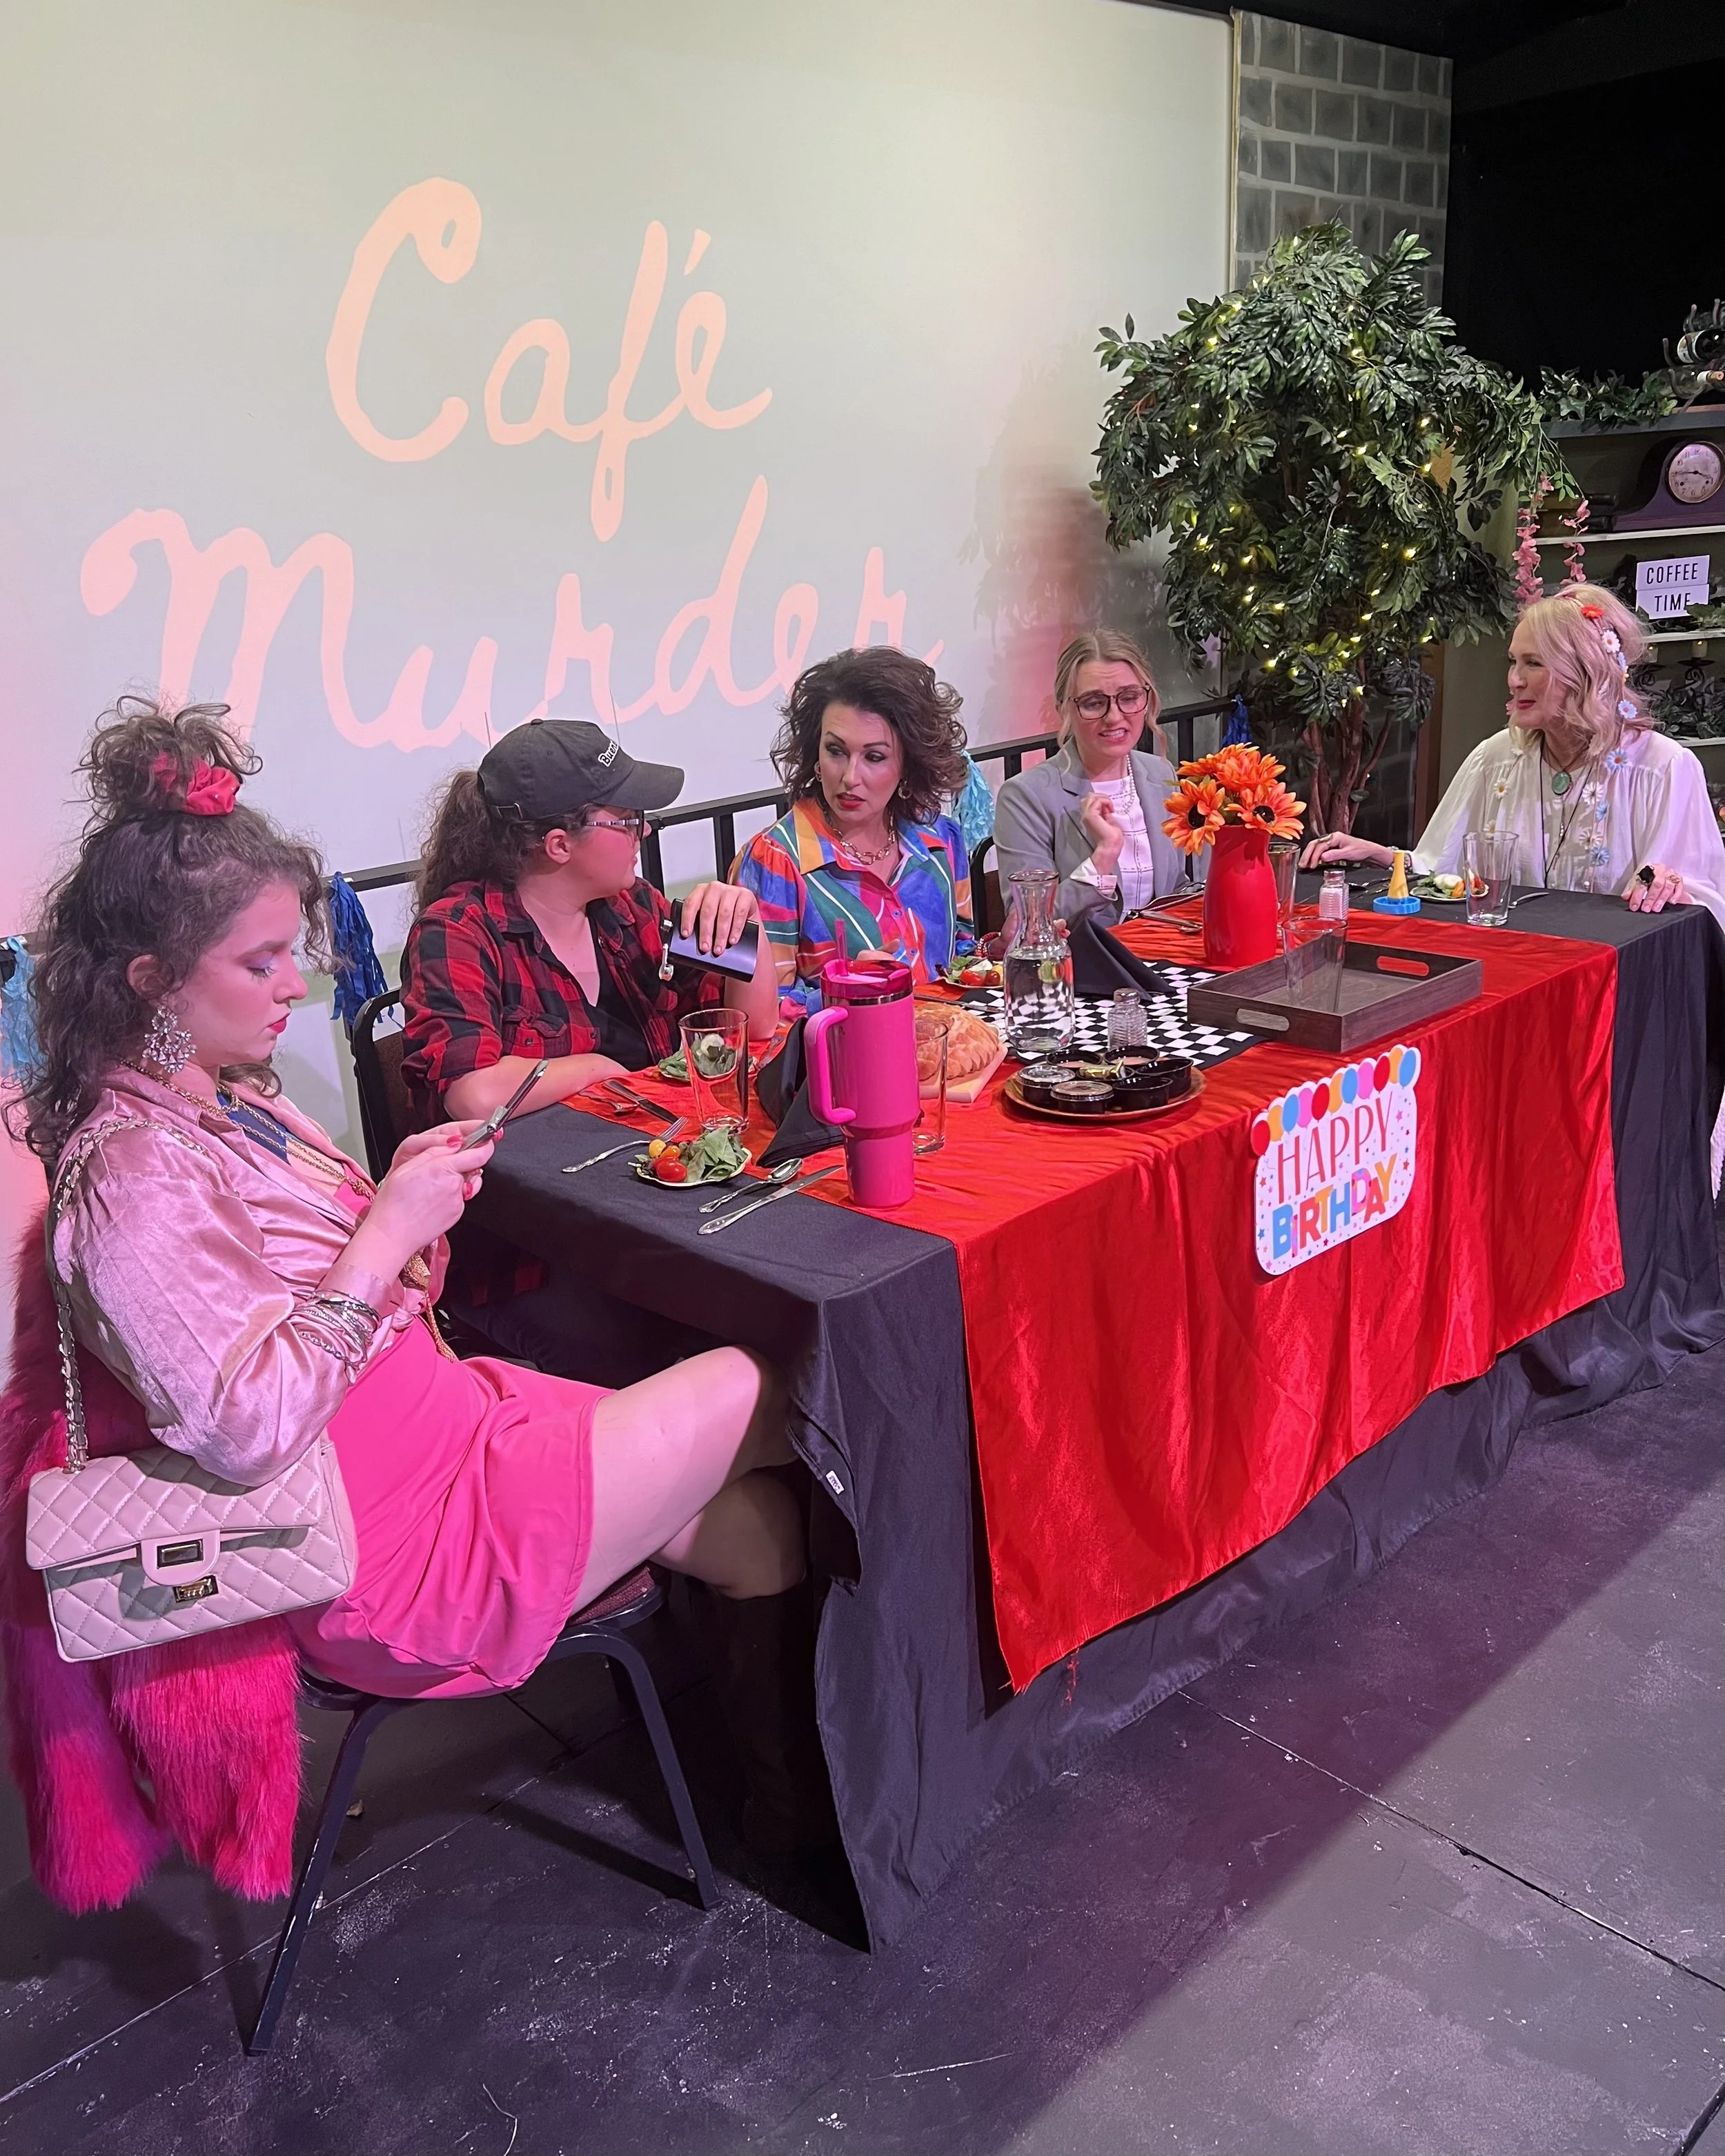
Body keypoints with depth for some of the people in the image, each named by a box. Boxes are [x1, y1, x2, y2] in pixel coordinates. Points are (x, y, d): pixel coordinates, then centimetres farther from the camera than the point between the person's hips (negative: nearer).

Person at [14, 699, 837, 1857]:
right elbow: (249, 1428, -28)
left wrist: (406, 1190, -2)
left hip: (451, 1424, 8)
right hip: (409, 1554, -8)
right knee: (756, 1391, -2)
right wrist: (389, 1231, -25)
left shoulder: (232, 1099, 7)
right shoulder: (137, 1177, -23)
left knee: (752, 1519, 2)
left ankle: (792, 1803, 24)